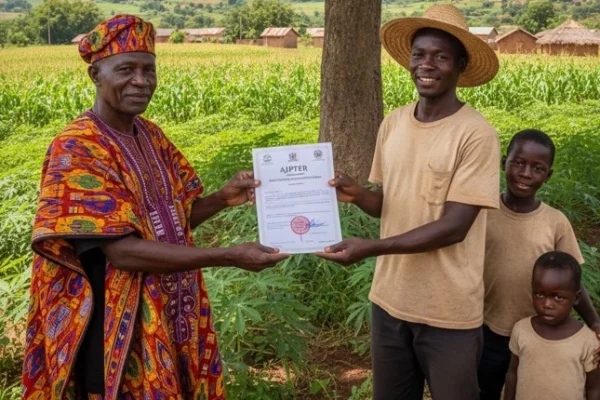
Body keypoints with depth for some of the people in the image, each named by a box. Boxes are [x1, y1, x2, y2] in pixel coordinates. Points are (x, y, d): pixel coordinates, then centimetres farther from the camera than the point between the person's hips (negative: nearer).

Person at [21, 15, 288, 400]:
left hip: (172, 315, 7)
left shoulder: (151, 136, 4)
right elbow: (121, 250, -25)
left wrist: (223, 199, -10)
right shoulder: (76, 150, -19)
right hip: (119, 325, -7)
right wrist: (229, 256, -27)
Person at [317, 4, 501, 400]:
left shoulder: (476, 134, -16)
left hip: (449, 311, -5)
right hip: (390, 299, 5)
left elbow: (454, 226, -19)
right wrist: (357, 194, -12)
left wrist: (370, 248, -24)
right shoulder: (393, 123, 2)